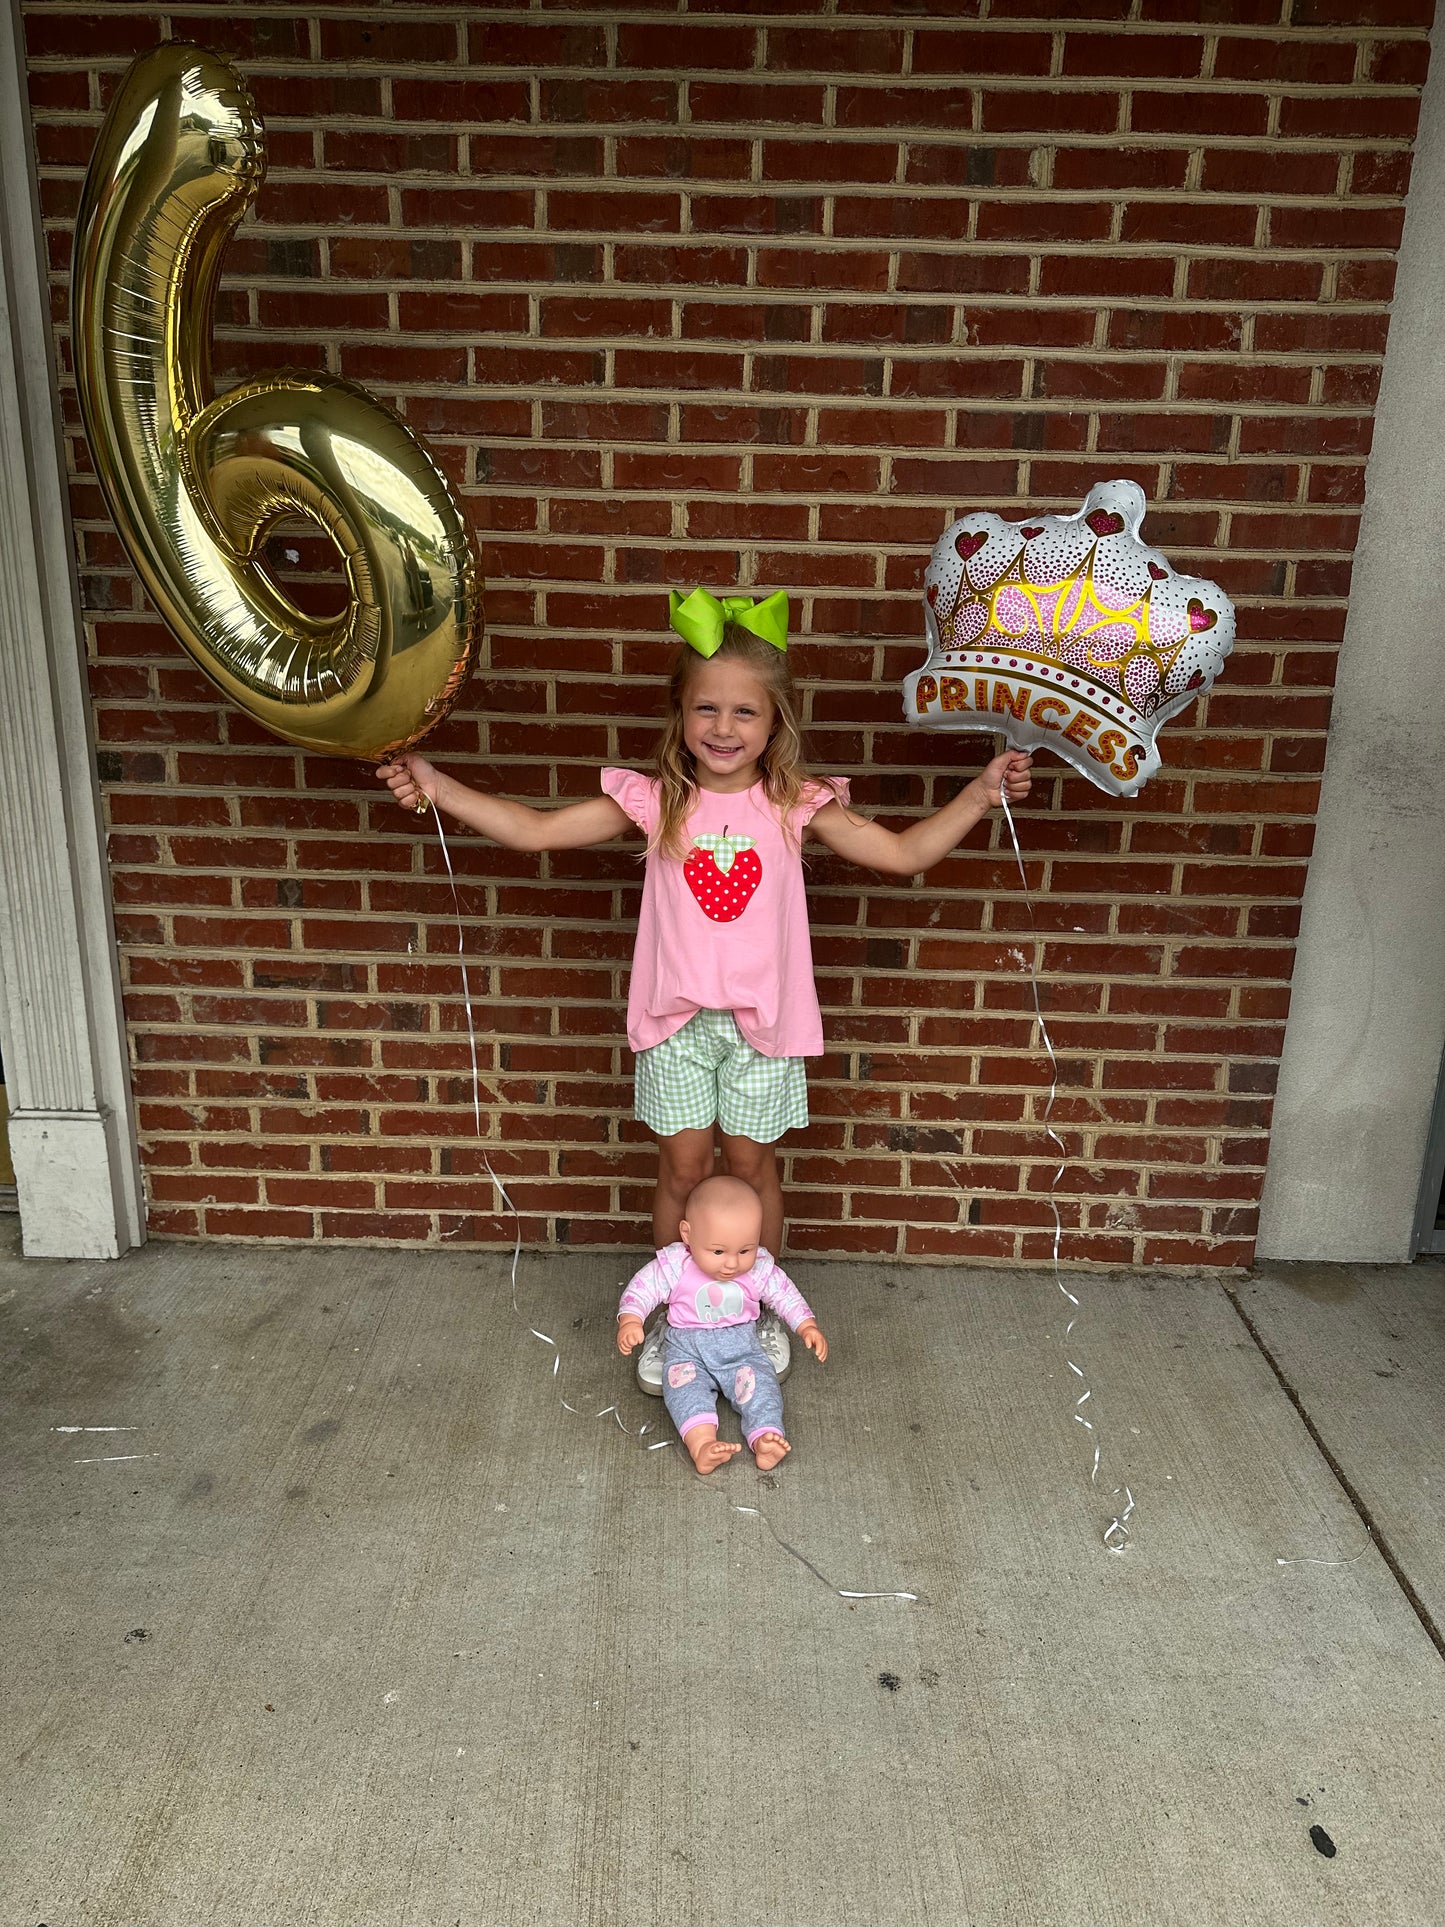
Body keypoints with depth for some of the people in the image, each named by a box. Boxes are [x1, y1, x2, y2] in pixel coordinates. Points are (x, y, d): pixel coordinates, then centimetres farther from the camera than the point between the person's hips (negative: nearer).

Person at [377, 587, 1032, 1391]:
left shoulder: (796, 804, -4)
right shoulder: (655, 801, -4)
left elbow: (905, 852, 0)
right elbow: (534, 829, -3)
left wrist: (981, 792, -8)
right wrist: (436, 784, -10)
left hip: (762, 1018, 0)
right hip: (678, 1019, 0)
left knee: (752, 1165, 12)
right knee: (684, 1168, 9)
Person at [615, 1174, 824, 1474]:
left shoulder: (760, 1268, -7)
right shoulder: (673, 1266, -14)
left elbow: (786, 1295, 6)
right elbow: (640, 1290, -8)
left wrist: (808, 1327, -5)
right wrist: (630, 1322, -24)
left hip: (741, 1345, 2)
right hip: (686, 1348, -2)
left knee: (758, 1381, -24)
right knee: (683, 1382, -29)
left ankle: (766, 1438, -37)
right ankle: (702, 1444, -45)